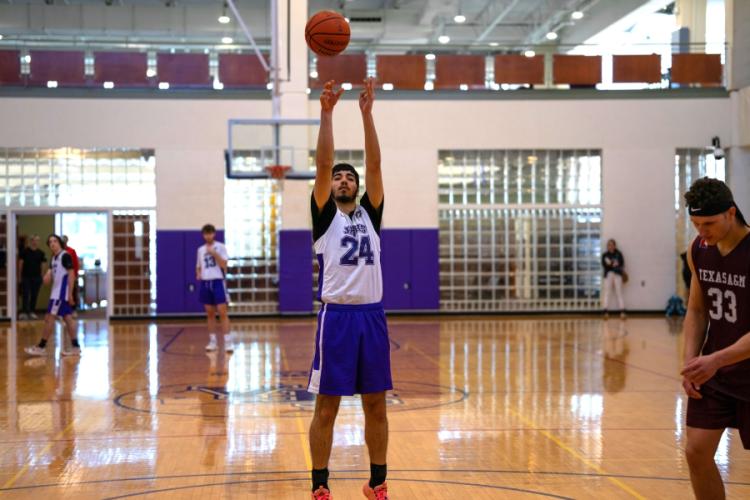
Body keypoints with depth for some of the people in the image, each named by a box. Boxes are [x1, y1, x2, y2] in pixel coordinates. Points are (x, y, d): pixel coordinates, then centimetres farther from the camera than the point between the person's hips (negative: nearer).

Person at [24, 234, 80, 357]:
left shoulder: (65, 256, -13)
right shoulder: (53, 258, 14)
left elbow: (71, 274, -16)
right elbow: (53, 275, 18)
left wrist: (70, 293, -19)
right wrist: (47, 278, -7)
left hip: (61, 292, -9)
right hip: (57, 291, 9)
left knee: (50, 318, -7)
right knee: (67, 318, 8)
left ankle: (41, 347, -3)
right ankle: (75, 346, 10)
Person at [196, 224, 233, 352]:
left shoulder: (220, 247, -2)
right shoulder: (200, 250, 13)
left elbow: (224, 265, -10)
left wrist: (214, 253, -19)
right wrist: (198, 274, 1)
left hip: (218, 281, -5)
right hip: (205, 283, 5)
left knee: (222, 312, -9)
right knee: (210, 313, 7)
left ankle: (227, 341, -9)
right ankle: (212, 341, 13)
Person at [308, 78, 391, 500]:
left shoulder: (370, 214, 13)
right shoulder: (325, 217, 6)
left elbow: (375, 165, 3)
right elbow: (322, 164, -5)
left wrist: (367, 113, -5)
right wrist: (327, 113, -12)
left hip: (372, 315, 3)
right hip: (336, 316, -3)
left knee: (376, 406, 9)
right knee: (327, 407, 2)